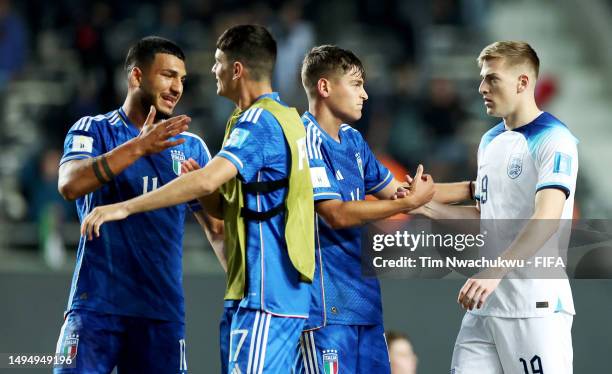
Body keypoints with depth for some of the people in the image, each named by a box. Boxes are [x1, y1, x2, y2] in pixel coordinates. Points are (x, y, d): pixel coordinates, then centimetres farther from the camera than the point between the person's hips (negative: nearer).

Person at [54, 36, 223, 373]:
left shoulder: (191, 147, 13)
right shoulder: (93, 130, 3)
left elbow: (219, 228, 15)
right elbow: (69, 184, -18)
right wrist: (139, 147, -26)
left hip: (163, 310, 4)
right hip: (97, 305, -3)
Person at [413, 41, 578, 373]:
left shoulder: (553, 140, -10)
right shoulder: (490, 141, 16)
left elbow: (546, 220, -22)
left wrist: (495, 272, -32)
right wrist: (432, 208, 10)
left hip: (535, 306, -8)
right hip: (484, 305, 8)